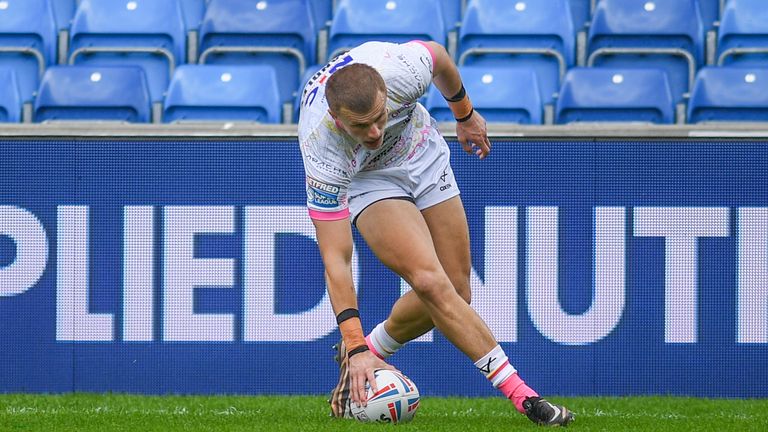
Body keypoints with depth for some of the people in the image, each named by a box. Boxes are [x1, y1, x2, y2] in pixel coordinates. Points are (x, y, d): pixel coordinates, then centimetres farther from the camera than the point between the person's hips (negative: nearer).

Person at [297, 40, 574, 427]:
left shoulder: (401, 69, -36)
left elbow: (438, 55, -8)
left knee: (453, 291, -1)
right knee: (431, 282, -25)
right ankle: (520, 395, -20)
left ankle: (367, 355, 21)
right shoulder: (322, 149, -39)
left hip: (421, 151, 4)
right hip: (364, 180, -4)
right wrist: (356, 347, -37)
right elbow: (335, 258, -34)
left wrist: (465, 115, 11)